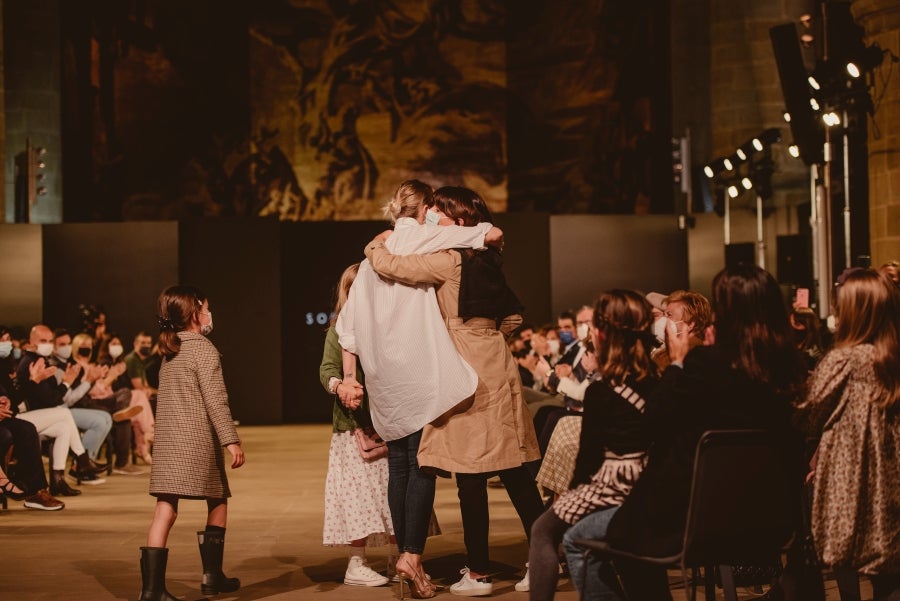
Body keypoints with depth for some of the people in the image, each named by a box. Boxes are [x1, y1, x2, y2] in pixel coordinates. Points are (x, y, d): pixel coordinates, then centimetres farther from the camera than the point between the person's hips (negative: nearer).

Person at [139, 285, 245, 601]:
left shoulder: (168, 352, 16)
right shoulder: (204, 349, -7)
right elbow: (215, 399, -13)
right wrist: (231, 440, -14)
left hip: (166, 441, 6)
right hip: (198, 439, -6)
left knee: (165, 509, -2)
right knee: (217, 502, 13)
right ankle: (212, 575, 18)